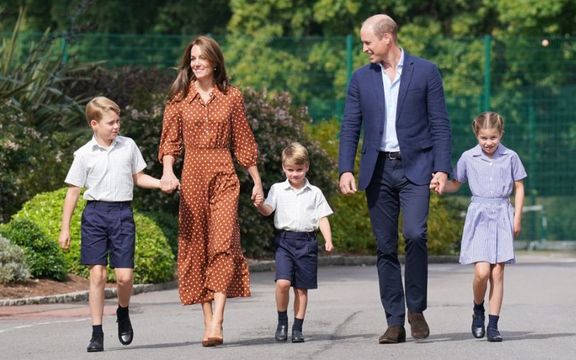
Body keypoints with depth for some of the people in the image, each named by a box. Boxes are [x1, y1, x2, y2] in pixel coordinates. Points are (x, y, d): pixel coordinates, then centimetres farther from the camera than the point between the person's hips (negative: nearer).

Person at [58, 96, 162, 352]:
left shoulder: (129, 146, 7)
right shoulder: (85, 155, 1)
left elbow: (138, 178, 18)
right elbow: (73, 191, 5)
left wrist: (163, 183, 0)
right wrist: (65, 228, 3)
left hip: (122, 213, 1)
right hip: (95, 214, -1)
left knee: (124, 275, -7)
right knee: (97, 274, -4)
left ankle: (123, 312, 26)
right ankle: (97, 333, 3)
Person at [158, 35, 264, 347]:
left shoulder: (231, 97, 6)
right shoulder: (179, 98, 7)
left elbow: (243, 142, 11)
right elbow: (170, 141, 3)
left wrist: (257, 182, 11)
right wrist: (168, 171, -15)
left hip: (224, 175, -1)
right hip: (192, 176, 1)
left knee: (223, 243, -14)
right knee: (195, 246, 2)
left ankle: (216, 324, -21)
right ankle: (208, 320, 8)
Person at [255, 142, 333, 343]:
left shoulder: (314, 193, 9)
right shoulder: (278, 189, 8)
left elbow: (322, 218, 7)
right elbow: (267, 211, -1)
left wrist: (328, 240, -5)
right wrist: (259, 204, -24)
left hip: (307, 241, 1)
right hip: (285, 240, -1)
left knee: (301, 288, 4)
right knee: (283, 282, -17)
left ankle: (297, 328, 12)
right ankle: (282, 322, 1)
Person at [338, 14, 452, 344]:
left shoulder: (425, 72, 2)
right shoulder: (361, 78, 10)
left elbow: (440, 124, 1)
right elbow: (350, 127, 9)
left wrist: (442, 168, -8)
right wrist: (346, 169, -3)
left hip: (415, 167, -3)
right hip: (379, 169, 3)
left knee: (415, 233, -20)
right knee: (385, 247, 2)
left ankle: (417, 309, -4)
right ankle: (395, 322, 6)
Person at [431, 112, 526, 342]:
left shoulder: (510, 157, 3)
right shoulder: (468, 158, 3)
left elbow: (519, 188, 9)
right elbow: (455, 184, 13)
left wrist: (517, 218, 4)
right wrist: (439, 185, -8)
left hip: (502, 216, 1)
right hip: (478, 217, 0)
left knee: (497, 272, -2)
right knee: (482, 271, -13)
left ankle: (493, 324, 2)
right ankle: (478, 310, 14)